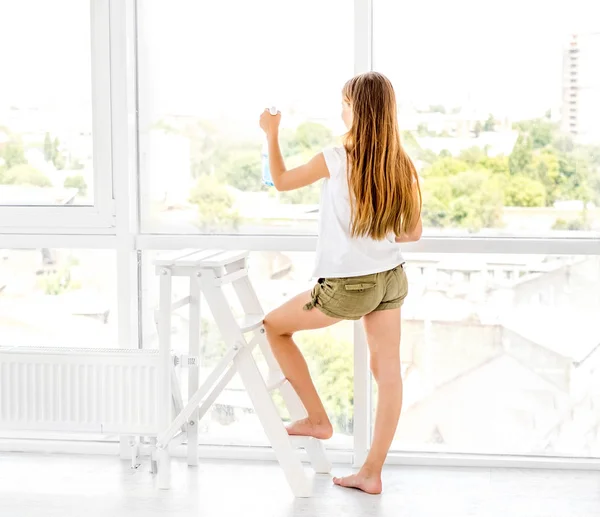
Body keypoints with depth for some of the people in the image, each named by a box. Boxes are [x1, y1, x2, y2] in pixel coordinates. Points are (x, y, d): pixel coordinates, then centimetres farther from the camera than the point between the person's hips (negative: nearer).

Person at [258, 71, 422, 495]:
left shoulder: (337, 159, -14)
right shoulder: (402, 166, -1)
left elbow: (281, 181, 3)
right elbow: (413, 232, 8)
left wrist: (272, 133, 16)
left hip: (347, 287, -5)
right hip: (392, 279, 6)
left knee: (275, 327, 17)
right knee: (388, 372, 9)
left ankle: (318, 420, 22)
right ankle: (372, 472, 15)